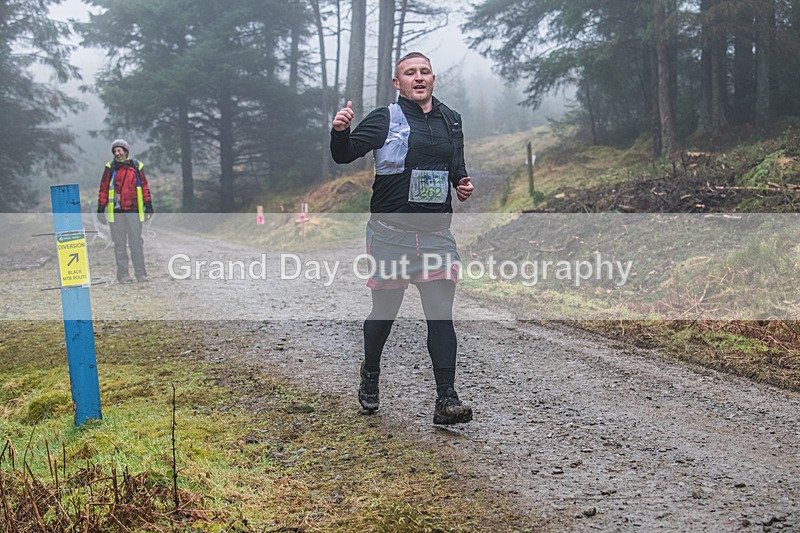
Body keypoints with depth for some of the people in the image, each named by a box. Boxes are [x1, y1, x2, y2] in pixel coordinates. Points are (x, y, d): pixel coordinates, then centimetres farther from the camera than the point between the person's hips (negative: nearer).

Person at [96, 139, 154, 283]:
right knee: (120, 244, 3)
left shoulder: (137, 166, 8)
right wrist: (101, 208, 2)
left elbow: (144, 186, 12)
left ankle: (140, 272, 9)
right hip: (116, 211, 0)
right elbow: (104, 189, 7)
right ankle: (122, 274, 8)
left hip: (134, 211, 1)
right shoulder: (110, 167, 6)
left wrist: (148, 205, 7)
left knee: (136, 242, 2)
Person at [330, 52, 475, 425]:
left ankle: (446, 400, -3)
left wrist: (462, 185, 6)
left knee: (441, 316, -5)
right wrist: (339, 131, -28)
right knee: (384, 311, 10)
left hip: (436, 233, 3)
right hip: (391, 233, -3)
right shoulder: (385, 120, -2)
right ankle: (370, 377, 36)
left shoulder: (450, 121, 14)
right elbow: (344, 155, -7)